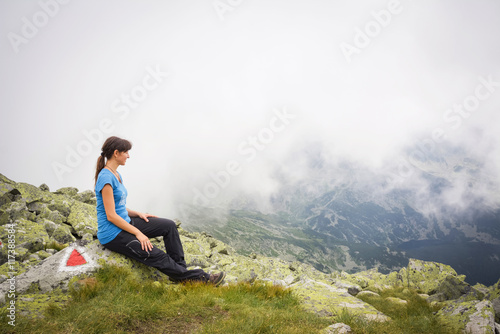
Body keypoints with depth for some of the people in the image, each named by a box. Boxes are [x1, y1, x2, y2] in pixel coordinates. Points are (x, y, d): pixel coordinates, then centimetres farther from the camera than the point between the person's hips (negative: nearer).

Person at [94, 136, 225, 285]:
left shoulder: (116, 175, 10)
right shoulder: (106, 177, -19)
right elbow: (111, 216, -22)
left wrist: (138, 214, 3)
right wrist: (137, 233, -20)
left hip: (125, 223, 10)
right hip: (112, 235, -10)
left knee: (169, 225, -1)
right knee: (155, 255, -18)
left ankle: (179, 269, 0)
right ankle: (201, 278, -14)